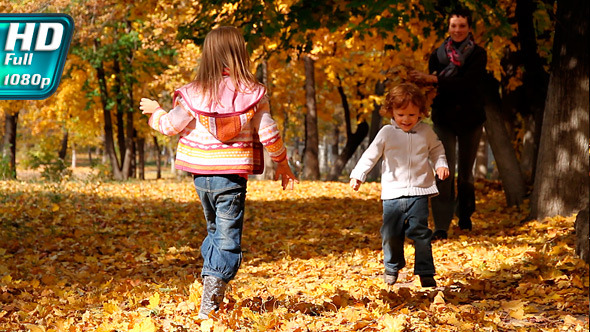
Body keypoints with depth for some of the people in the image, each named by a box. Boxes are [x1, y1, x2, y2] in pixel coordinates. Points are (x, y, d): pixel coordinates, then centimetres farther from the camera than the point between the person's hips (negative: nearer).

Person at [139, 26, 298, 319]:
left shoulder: (194, 93, -3)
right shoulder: (252, 93, -5)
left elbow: (170, 125, 2)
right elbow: (269, 134, -2)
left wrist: (155, 111, 24)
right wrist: (282, 164, 13)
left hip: (201, 175, 3)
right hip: (233, 176, -2)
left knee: (214, 232, 25)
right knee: (227, 238, 0)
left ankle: (210, 285, 18)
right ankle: (209, 306, -9)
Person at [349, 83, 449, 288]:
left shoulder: (426, 132, 5)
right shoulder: (386, 133, 0)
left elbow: (436, 150, 20)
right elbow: (370, 155, 4)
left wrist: (441, 165, 3)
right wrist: (358, 175, -4)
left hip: (419, 192, 0)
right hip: (393, 193, 1)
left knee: (420, 232, -8)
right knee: (391, 234, 5)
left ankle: (425, 272, -1)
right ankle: (392, 267, 28)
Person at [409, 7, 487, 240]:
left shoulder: (478, 55, -2)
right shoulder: (438, 54, 6)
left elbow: (467, 82, -17)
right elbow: (431, 80, 0)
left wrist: (435, 80, -25)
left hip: (470, 119, 0)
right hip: (444, 119, 0)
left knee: (466, 172, 11)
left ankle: (465, 218, 33)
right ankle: (441, 227, -16)